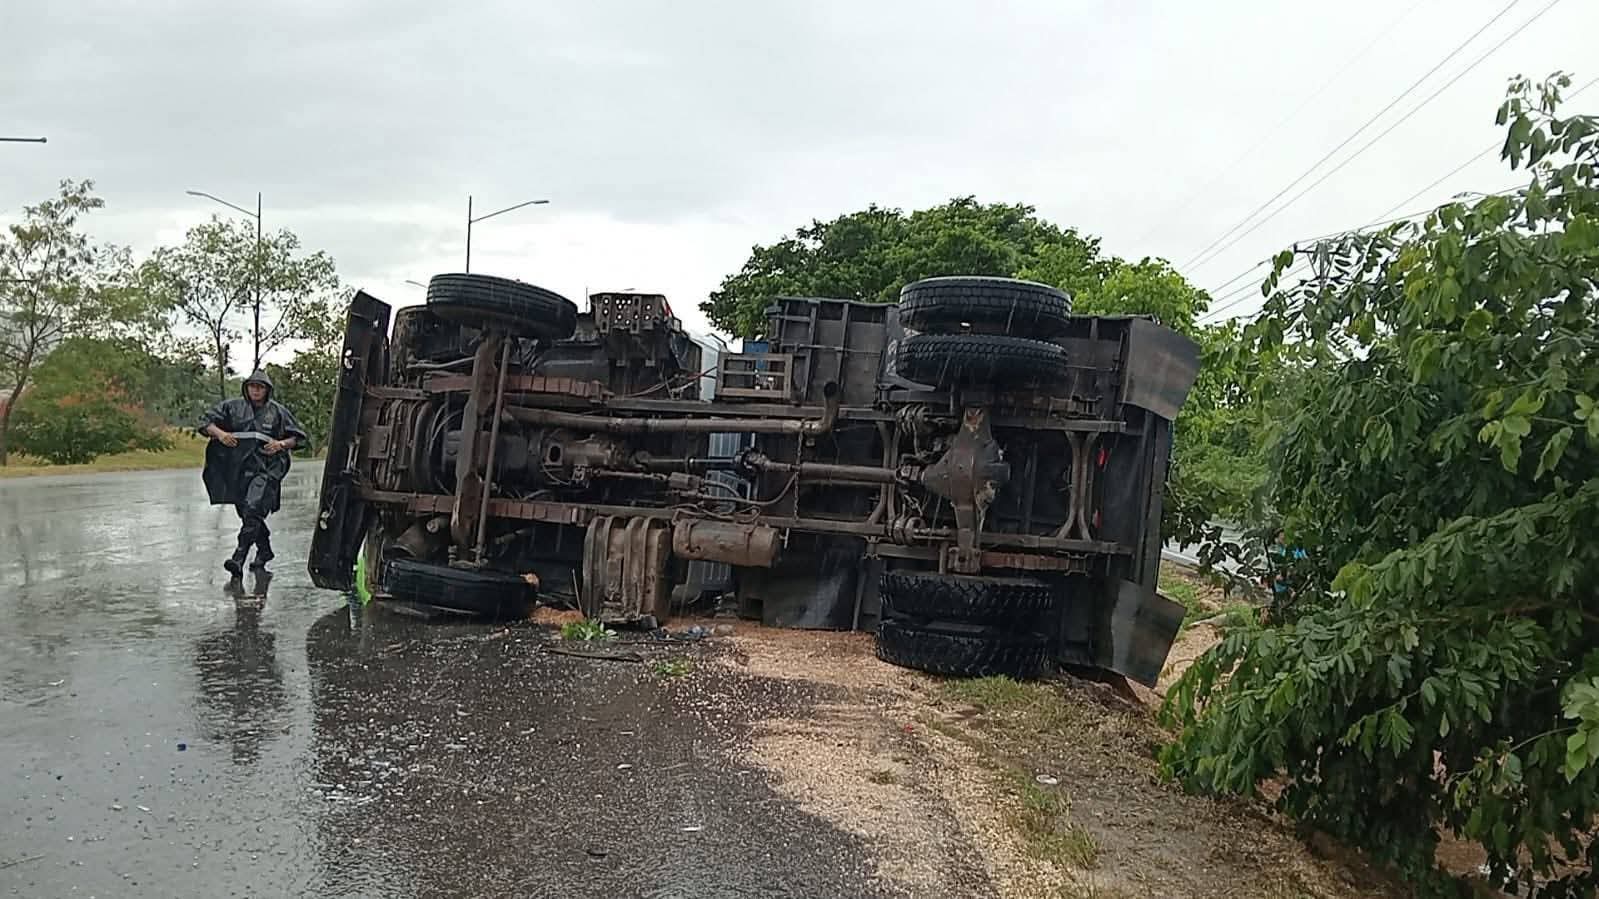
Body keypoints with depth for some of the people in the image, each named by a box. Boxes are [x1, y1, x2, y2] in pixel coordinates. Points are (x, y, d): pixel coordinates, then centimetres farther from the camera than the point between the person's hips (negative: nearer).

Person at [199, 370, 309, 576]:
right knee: (245, 512, 15)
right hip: (239, 469, 4)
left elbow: (298, 438, 9)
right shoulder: (233, 407, 9)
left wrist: (281, 444, -10)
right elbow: (206, 423, 9)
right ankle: (264, 550, 37)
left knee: (253, 510, -22)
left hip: (267, 469, -4)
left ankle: (239, 558, -28)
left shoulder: (278, 411, 5)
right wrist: (219, 433, -11)